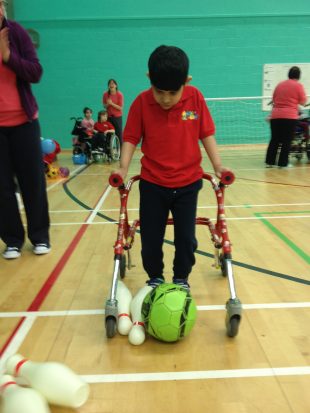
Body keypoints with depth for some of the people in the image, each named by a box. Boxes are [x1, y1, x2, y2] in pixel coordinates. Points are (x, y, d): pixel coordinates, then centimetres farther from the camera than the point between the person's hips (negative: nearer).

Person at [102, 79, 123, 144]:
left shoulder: (119, 94, -8)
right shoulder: (105, 94, 1)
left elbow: (120, 108, -10)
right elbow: (104, 106, 10)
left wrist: (111, 103, -20)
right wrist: (107, 104, -12)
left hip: (118, 117, -3)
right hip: (108, 117, 3)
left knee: (119, 134, -2)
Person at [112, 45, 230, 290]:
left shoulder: (196, 98, -7)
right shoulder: (142, 102, -11)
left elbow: (206, 134, -1)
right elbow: (131, 138, -7)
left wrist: (218, 165, -7)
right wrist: (123, 168, -19)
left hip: (188, 183, 1)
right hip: (152, 184, 0)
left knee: (186, 237, 7)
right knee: (150, 238, 8)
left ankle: (181, 279, 31)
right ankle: (155, 278, 33)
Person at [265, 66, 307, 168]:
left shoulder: (279, 84, 12)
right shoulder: (298, 86, -1)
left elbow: (273, 99, 20)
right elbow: (303, 102, 2)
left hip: (275, 115, 5)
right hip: (289, 116, -4)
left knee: (274, 140, 10)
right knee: (286, 141, 2)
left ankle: (269, 162, 10)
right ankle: (283, 163, 3)